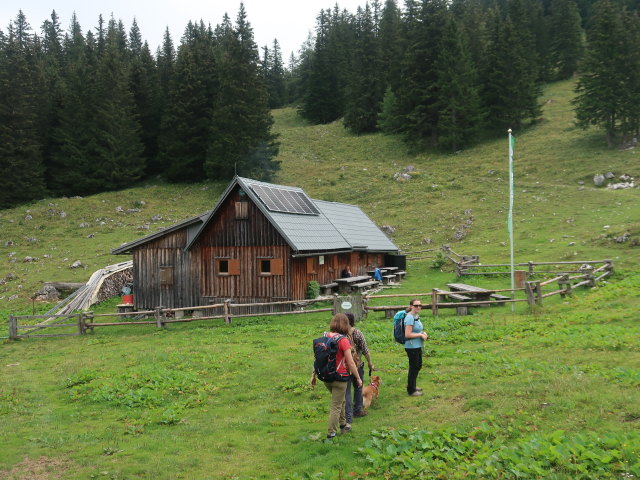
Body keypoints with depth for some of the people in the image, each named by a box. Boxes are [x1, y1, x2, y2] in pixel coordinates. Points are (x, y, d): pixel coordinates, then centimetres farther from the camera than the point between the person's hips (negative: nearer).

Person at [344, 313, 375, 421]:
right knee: (358, 388, 20)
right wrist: (370, 363, 4)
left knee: (346, 391, 5)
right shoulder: (357, 333, -8)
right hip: (357, 365, 0)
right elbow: (365, 351, -6)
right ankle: (357, 410, 32)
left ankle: (348, 416, 2)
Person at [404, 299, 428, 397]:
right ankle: (411, 390, 16)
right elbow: (407, 334, -26)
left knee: (418, 366, 20)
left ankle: (412, 386, 37)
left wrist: (423, 333, 4)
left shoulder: (417, 316, 9)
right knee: (413, 367, 2)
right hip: (412, 347, -10)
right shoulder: (410, 317, -21)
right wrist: (420, 335, -18)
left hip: (418, 346, 10)